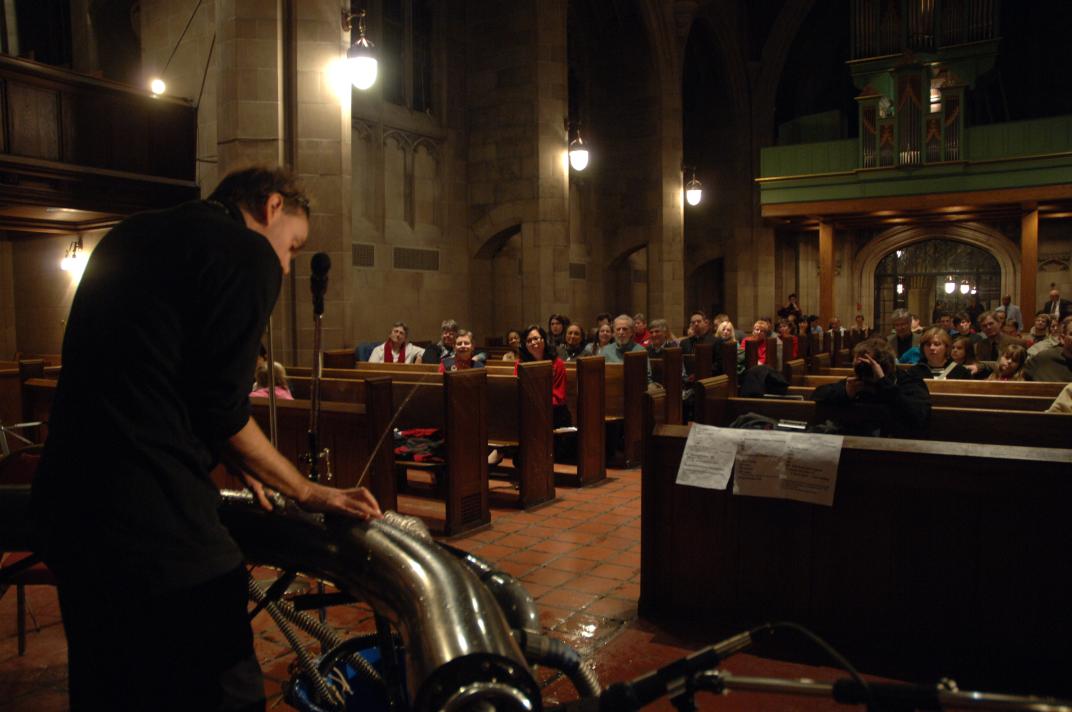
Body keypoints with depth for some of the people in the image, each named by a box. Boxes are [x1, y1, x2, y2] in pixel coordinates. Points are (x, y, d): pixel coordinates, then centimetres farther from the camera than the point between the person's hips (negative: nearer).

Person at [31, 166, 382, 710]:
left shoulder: (130, 235, 17)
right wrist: (307, 492, 1)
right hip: (156, 523, -9)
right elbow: (219, 407, -12)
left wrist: (237, 461, 22)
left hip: (63, 498, 9)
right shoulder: (250, 254, -8)